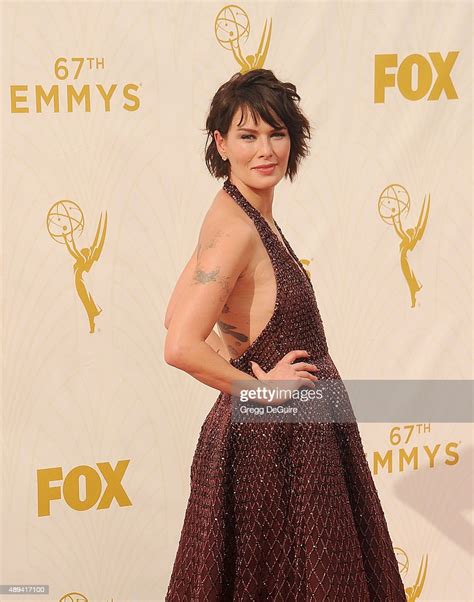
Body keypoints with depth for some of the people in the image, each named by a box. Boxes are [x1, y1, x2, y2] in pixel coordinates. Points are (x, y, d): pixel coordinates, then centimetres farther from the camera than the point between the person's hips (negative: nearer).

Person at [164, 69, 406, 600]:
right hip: (271, 437, -9)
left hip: (294, 432, 9)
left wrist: (240, 365, 5)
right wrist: (257, 387, -18)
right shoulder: (234, 229, -22)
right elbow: (181, 347, -31)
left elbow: (177, 315, 14)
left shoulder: (249, 217, 6)